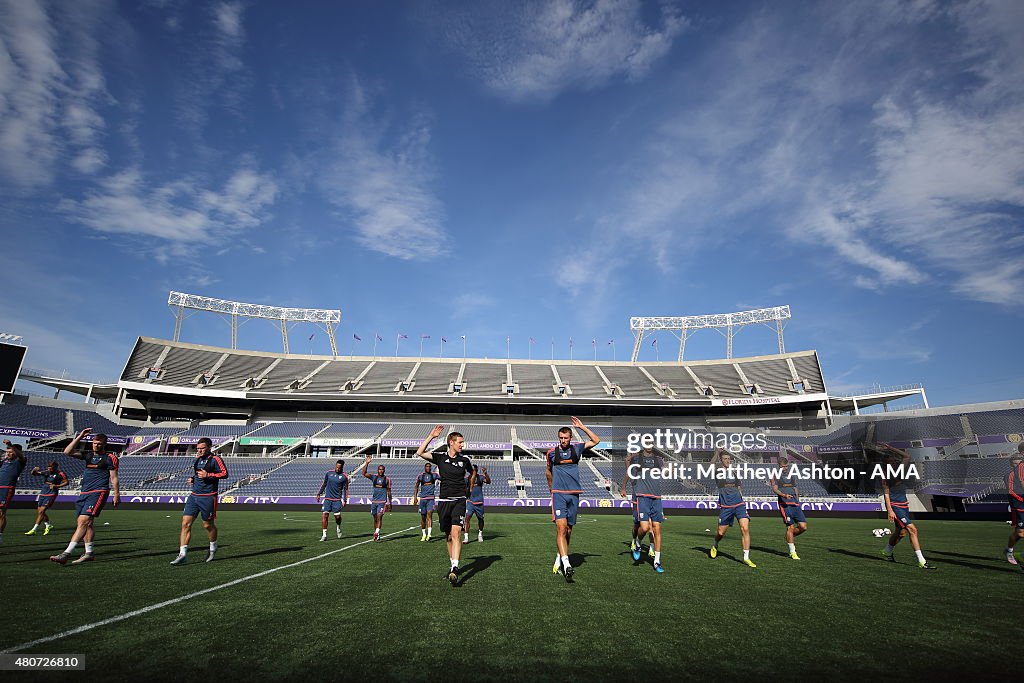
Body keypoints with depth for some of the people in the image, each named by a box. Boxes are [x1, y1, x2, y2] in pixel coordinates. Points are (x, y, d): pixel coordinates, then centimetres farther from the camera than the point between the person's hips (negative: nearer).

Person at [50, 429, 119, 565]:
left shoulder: (109, 458, 0)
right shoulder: (88, 455, 16)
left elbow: (114, 478, -1)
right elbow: (67, 452, 4)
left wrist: (117, 495, -5)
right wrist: (79, 437, -1)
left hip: (98, 492, -7)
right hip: (84, 492, 7)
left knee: (83, 521, -15)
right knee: (87, 523, 7)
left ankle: (66, 553, -19)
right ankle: (88, 552, 15)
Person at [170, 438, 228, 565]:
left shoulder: (215, 459, -9)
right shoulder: (196, 460, 13)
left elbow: (225, 473, -14)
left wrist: (208, 475, -20)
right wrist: (192, 478, 8)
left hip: (208, 497, -6)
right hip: (194, 496, 6)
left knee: (208, 525, 6)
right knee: (185, 523, -4)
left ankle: (213, 548, 29)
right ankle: (183, 554, 1)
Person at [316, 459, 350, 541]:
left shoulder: (344, 476, -3)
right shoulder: (329, 473, 3)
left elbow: (345, 489, 3)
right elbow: (323, 484, 15)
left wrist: (345, 500, -1)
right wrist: (319, 494, 12)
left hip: (337, 499, -2)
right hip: (327, 498, 2)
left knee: (337, 516, -6)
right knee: (325, 516, -6)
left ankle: (338, 528, 27)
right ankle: (324, 535, 3)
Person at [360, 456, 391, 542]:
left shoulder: (387, 479, 1)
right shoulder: (374, 477, 5)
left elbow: (389, 492, 7)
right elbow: (364, 473, -10)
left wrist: (390, 503, 8)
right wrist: (366, 463, -19)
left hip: (382, 501, -3)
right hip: (374, 501, 3)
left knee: (379, 517, -16)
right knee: (375, 518, 9)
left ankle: (376, 534, -20)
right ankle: (376, 535, 21)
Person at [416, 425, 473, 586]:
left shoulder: (464, 460, 2)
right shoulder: (440, 457, 0)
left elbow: (472, 473, 24)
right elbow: (420, 453, -13)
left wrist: (470, 487, 22)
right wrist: (431, 436, -15)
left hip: (459, 500, -1)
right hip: (444, 501, 1)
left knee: (456, 533, -16)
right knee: (448, 536, 11)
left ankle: (455, 568, -19)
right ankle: (452, 564, 28)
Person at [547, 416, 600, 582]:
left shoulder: (576, 448, 7)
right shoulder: (552, 452, 4)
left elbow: (596, 440, 8)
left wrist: (582, 427, 1)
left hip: (574, 494, 2)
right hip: (558, 494, -2)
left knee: (568, 529, 8)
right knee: (561, 527, -16)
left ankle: (559, 558, 25)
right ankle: (566, 564, -21)